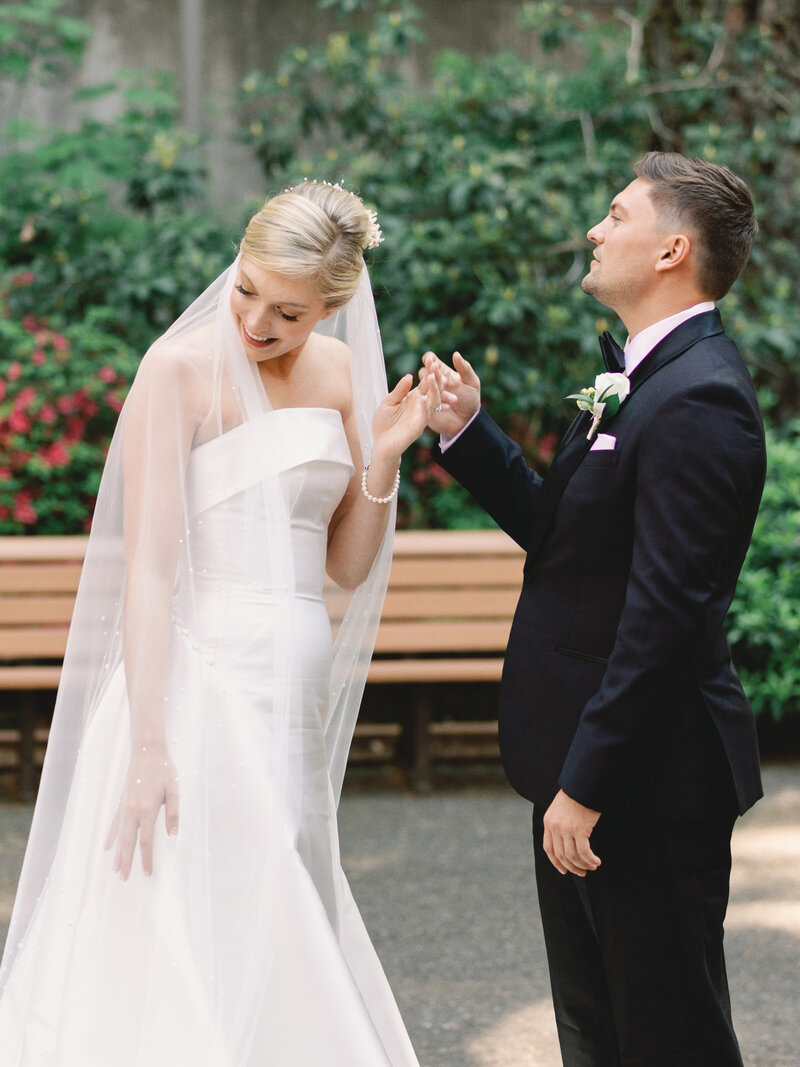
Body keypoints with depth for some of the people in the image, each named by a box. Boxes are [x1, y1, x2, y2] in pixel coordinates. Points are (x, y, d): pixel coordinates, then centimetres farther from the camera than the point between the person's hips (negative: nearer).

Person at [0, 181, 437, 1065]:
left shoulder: (339, 373, 8)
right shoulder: (182, 369, -10)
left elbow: (349, 567, 12)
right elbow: (147, 566, -15)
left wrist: (383, 460, -5)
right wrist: (149, 745, -21)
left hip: (296, 692, 7)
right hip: (200, 685, -7)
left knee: (288, 964, 12)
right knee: (203, 967, -7)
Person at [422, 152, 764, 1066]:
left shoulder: (698, 402, -21)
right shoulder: (640, 377, 13)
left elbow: (665, 612, -25)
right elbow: (560, 529, 18)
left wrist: (587, 784, -24)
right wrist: (466, 434, 9)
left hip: (648, 781, -10)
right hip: (584, 762, 10)